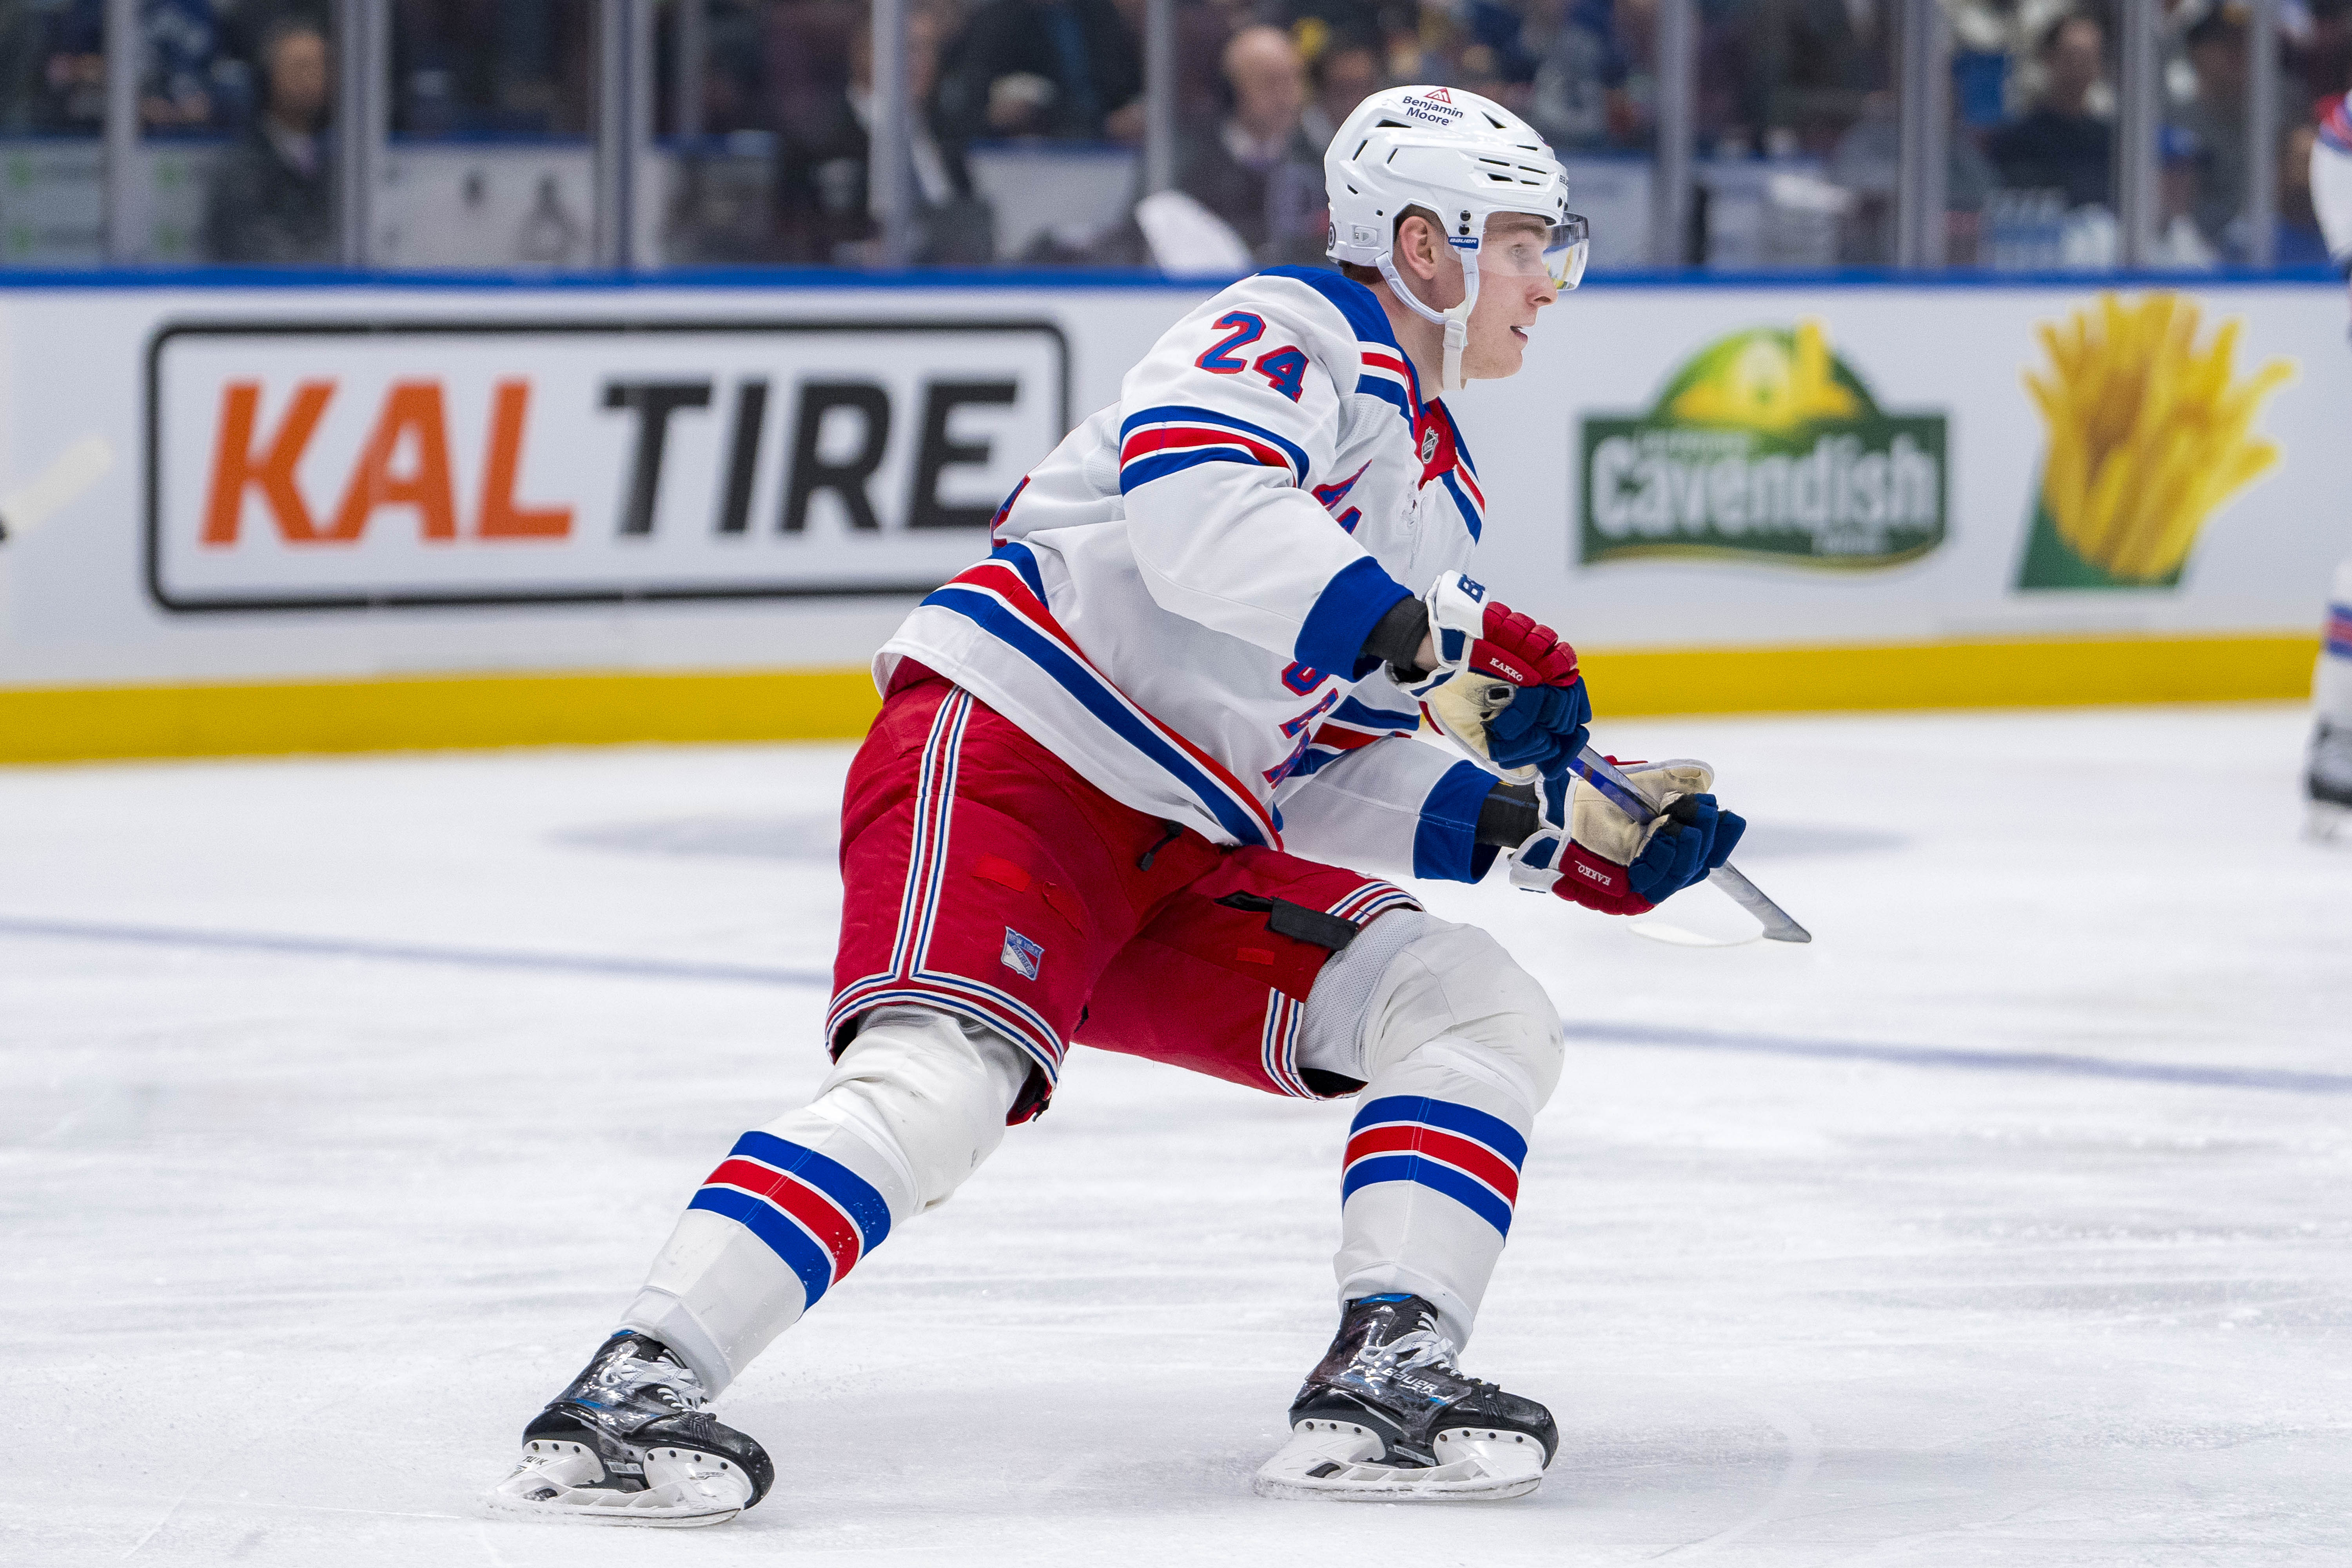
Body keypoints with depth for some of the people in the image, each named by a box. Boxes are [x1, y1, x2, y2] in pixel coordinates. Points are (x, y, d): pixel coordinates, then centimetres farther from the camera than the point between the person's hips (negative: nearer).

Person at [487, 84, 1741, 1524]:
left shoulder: (1442, 492, 23)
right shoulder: (1296, 334, -4)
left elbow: (1331, 780, 21)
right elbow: (1191, 502, -26)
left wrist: (1580, 840, 9)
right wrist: (1420, 637, -30)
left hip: (1183, 860, 9)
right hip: (1004, 756, -9)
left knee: (1484, 1016, -1)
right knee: (946, 1080, -30)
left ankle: (1382, 1387, -12)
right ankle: (629, 1397, -34)